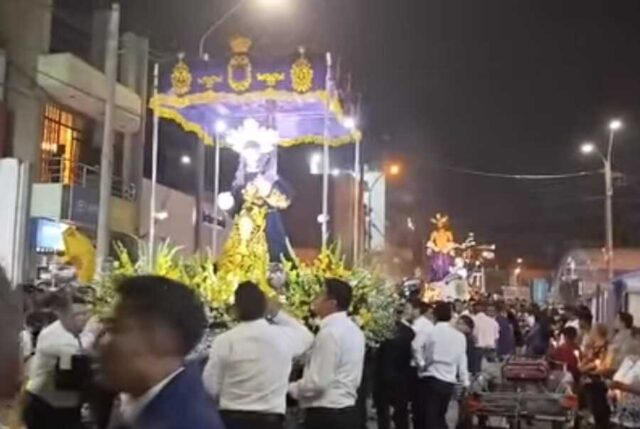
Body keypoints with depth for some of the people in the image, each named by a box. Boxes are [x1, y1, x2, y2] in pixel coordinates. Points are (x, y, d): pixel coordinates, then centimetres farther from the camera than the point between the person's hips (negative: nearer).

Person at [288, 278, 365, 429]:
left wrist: (290, 388, -6)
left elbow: (318, 381, -21)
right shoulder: (353, 330, 12)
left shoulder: (329, 333, -18)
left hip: (326, 415, -10)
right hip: (346, 411, 10)